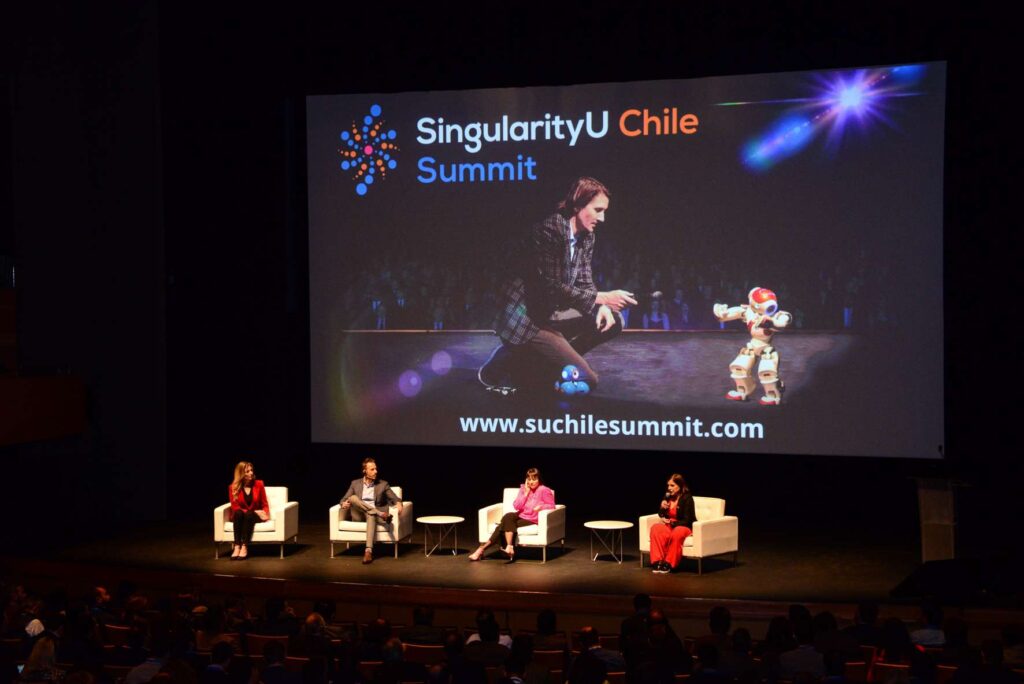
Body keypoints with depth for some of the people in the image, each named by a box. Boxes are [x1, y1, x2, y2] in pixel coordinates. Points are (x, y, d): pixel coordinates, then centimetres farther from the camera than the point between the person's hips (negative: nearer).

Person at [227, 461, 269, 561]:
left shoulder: (258, 484, -2)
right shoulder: (233, 488, -5)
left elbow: (265, 504, 5)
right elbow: (235, 507, -7)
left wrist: (264, 514, -18)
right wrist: (255, 512, -17)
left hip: (255, 516, 0)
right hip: (239, 516, 0)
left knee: (249, 515, -34)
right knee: (238, 513, -34)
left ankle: (244, 547, -44)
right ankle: (237, 547, -44)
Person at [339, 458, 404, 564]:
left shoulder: (383, 484, 11)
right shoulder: (355, 483, 13)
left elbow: (395, 499, 5)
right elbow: (344, 499, 11)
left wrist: (398, 503, -20)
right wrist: (344, 504, -15)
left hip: (372, 514, -1)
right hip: (358, 515, 1)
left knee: (371, 516, -41)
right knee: (353, 498, -29)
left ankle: (368, 551, -55)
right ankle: (380, 514, -34)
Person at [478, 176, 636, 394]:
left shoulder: (586, 237, 5)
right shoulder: (550, 229, -23)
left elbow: (585, 283, 8)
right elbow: (552, 288, -26)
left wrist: (601, 307, -14)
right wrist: (601, 298, -26)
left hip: (550, 314, 9)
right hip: (525, 319, -9)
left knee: (612, 321, 7)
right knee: (586, 380, -12)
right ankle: (508, 364, -2)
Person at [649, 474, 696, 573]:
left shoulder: (687, 498, -12)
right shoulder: (668, 497, 4)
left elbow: (687, 521, -14)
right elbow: (661, 514, 15)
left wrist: (671, 522, -19)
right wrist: (662, 508, -7)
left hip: (685, 527, -5)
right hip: (669, 525, 5)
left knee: (676, 533, -40)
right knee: (655, 528, -27)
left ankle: (668, 563, -28)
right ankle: (658, 561, -29)